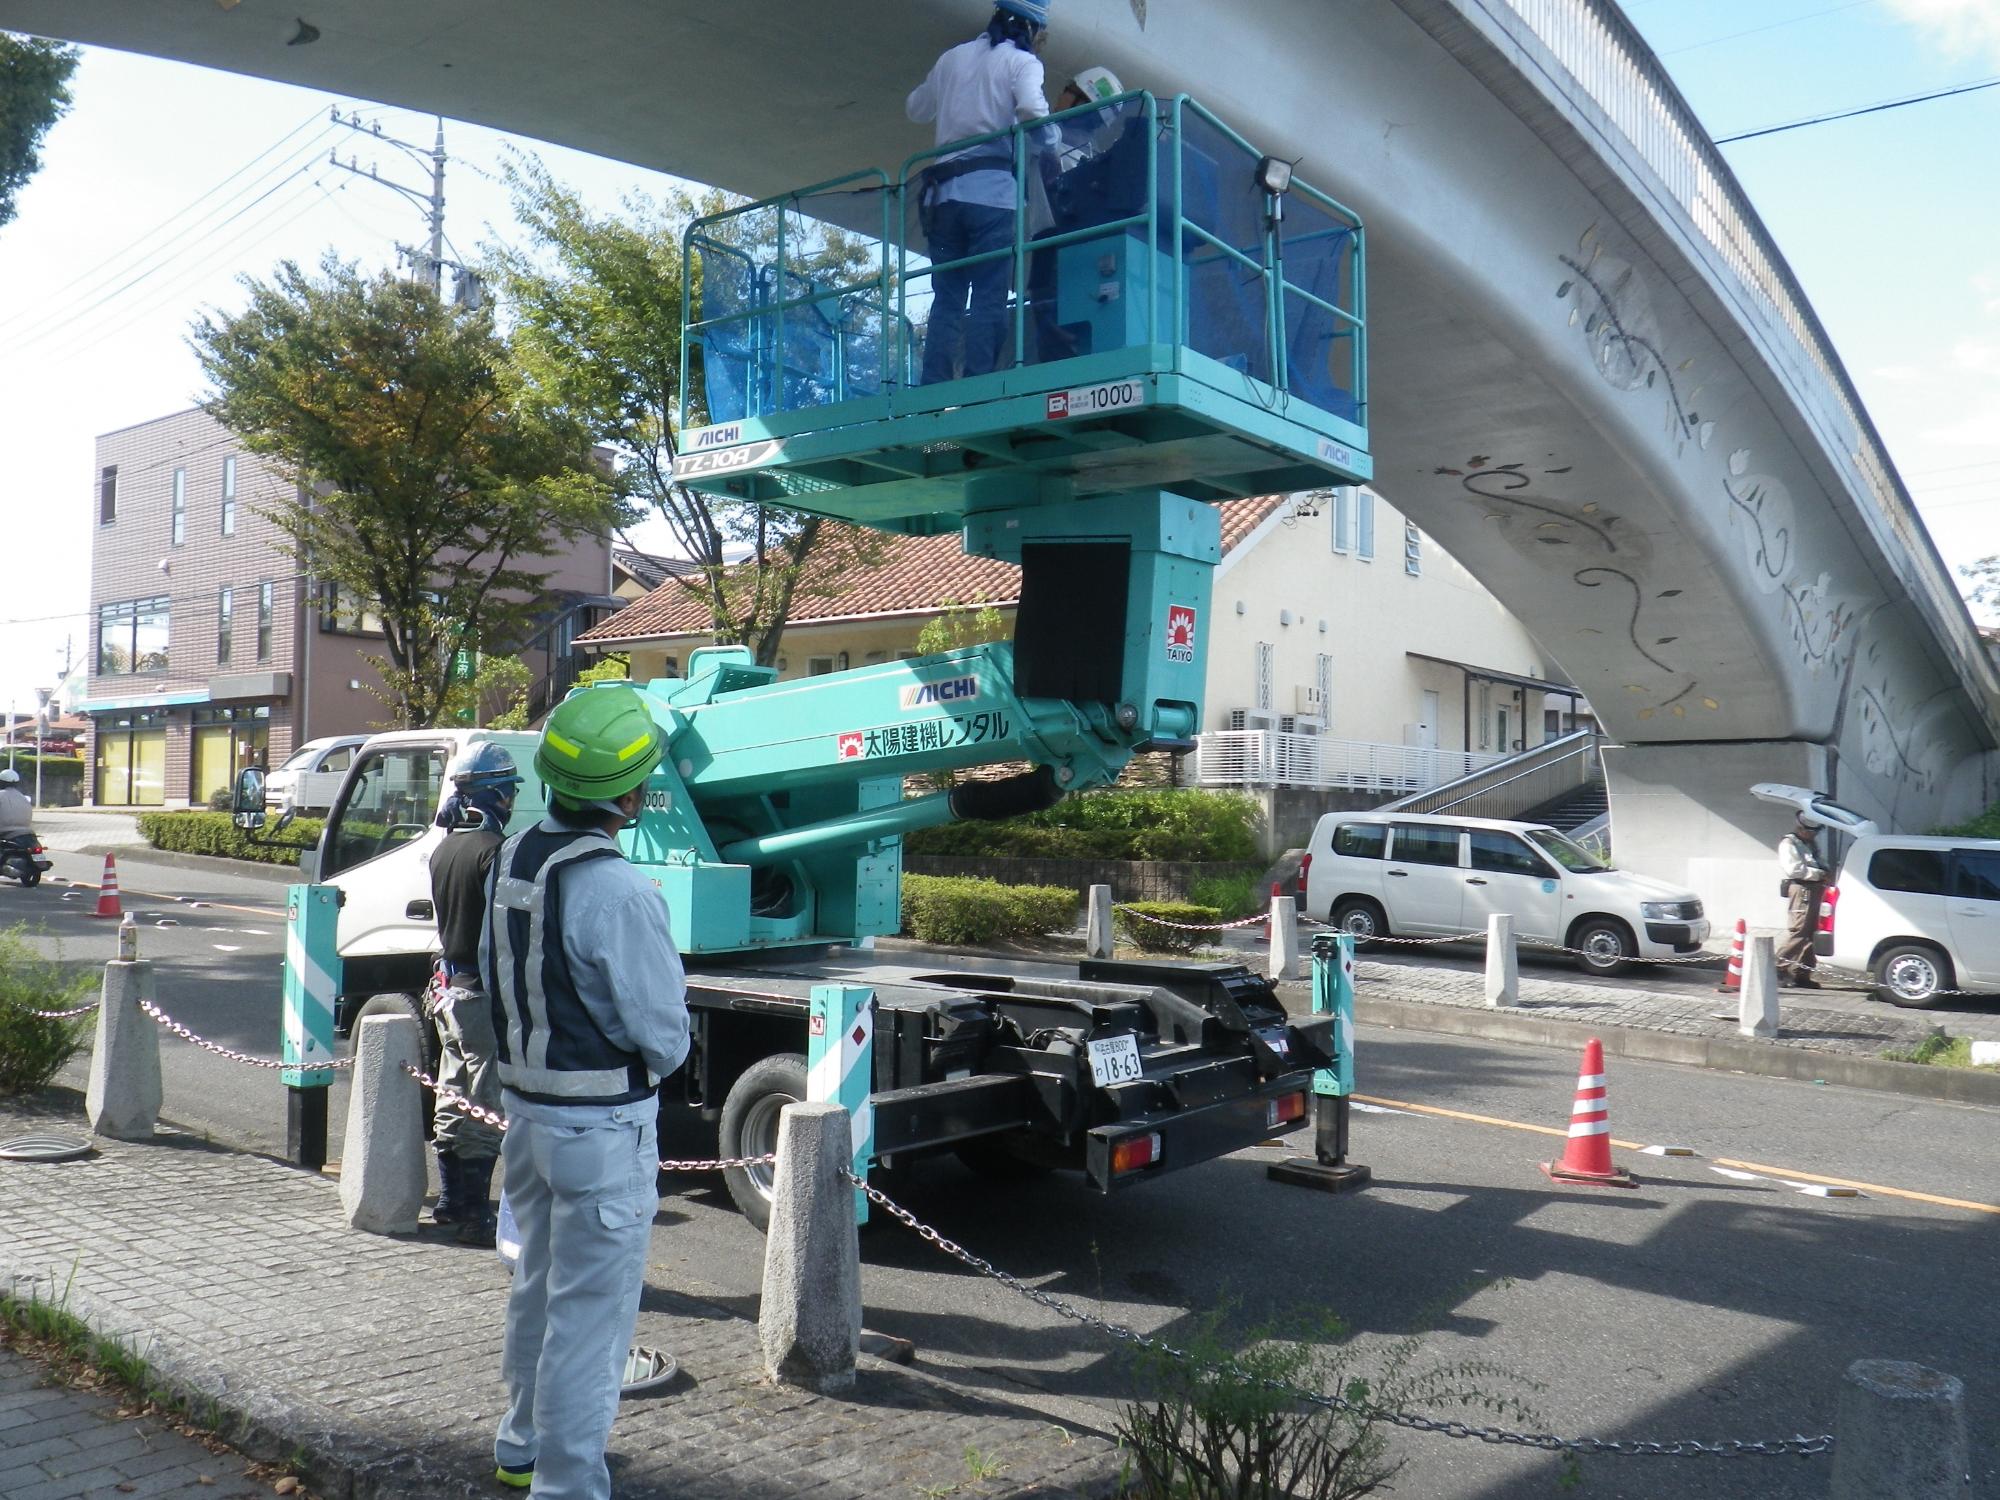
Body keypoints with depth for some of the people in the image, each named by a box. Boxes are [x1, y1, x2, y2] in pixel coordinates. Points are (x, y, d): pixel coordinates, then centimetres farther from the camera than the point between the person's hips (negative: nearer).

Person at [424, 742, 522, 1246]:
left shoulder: (443, 850, 9)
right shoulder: (494, 850, -19)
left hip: (449, 987, 9)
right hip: (485, 992, -9)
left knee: (453, 1103, 17)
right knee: (487, 1110, -2)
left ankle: (450, 1203, 27)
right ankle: (474, 1214, 3)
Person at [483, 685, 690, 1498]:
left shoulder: (513, 857, 0)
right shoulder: (615, 890, -26)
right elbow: (664, 1033, -20)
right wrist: (645, 1065, 1)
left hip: (525, 1104, 9)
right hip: (603, 1124, -9)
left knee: (538, 1284, 24)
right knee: (591, 1309, 5)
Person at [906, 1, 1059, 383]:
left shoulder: (953, 57, 21)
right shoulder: (1021, 61, 4)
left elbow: (916, 109, 30)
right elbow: (1031, 108, -14)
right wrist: (1047, 150, 0)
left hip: (944, 190, 5)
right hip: (992, 189, -5)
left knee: (947, 298, 4)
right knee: (989, 296, -8)